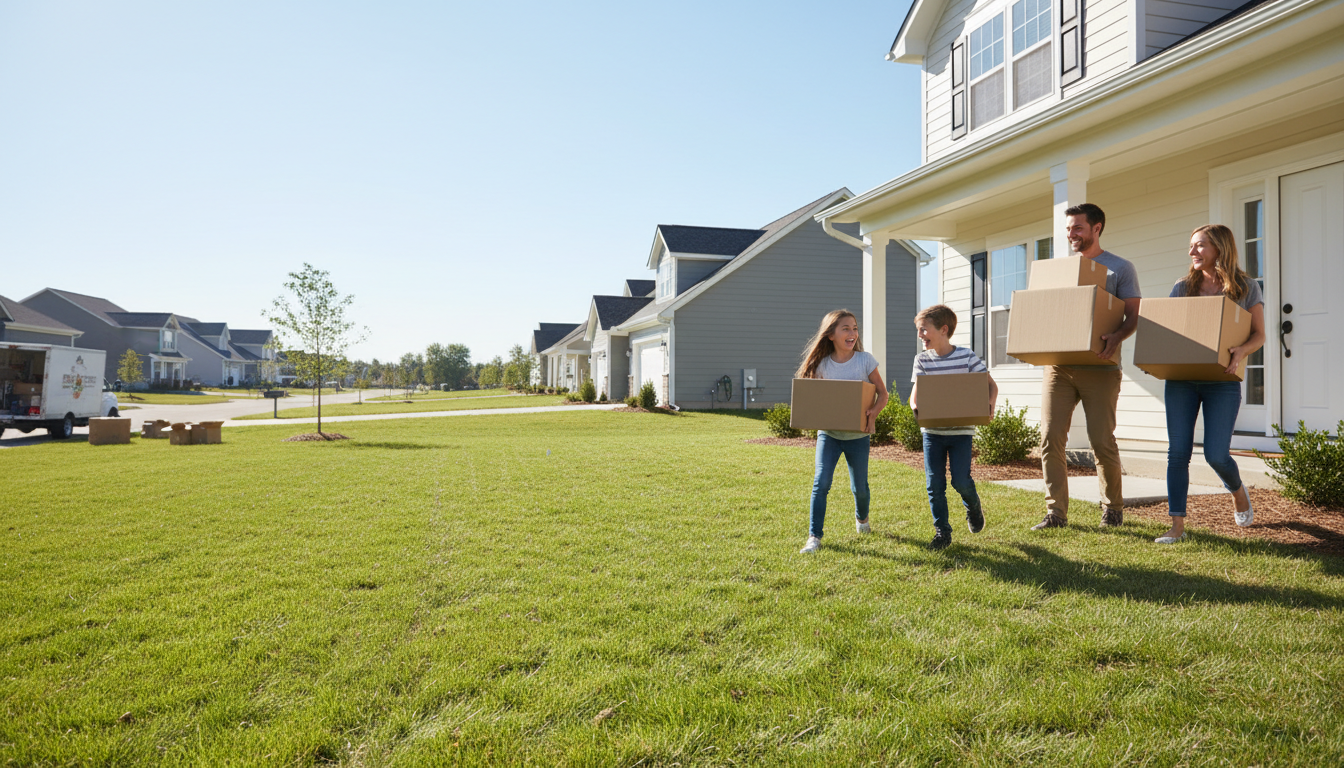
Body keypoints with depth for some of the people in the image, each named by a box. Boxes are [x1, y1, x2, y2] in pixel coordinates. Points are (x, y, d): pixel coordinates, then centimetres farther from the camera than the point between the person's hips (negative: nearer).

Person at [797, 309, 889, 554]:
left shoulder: (865, 360, -7)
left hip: (857, 435, 0)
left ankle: (862, 518, 42)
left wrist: (873, 411, -22)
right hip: (828, 433, 0)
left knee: (859, 487, 9)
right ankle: (814, 537, -3)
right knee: (821, 483, -12)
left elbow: (882, 394, -3)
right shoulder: (821, 365, -4)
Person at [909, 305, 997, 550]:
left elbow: (991, 384, 1)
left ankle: (973, 506, 29)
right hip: (932, 430, 2)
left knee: (960, 480, -6)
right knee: (934, 484, 1)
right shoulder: (922, 360, 1)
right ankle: (942, 531, 16)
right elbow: (917, 389, -5)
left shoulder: (967, 357, -5)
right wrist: (916, 406, -27)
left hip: (961, 430, -2)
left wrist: (989, 405, -18)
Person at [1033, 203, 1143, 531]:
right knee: (1050, 437, -5)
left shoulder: (1120, 268, 6)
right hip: (1057, 364, 4)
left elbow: (1133, 316, -1)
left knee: (1102, 441, -1)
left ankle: (1113, 509, 20)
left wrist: (1116, 337, -22)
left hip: (1099, 367, -3)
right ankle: (1056, 512, 2)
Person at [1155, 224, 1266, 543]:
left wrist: (1242, 350, -19)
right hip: (1181, 378, 2)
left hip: (1222, 381, -2)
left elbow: (1259, 335, 4)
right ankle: (1177, 526, 3)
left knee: (1216, 454, -7)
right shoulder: (1182, 287, 8)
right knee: (1178, 452, -3)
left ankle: (1237, 490, 30)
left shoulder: (1246, 288, 4)